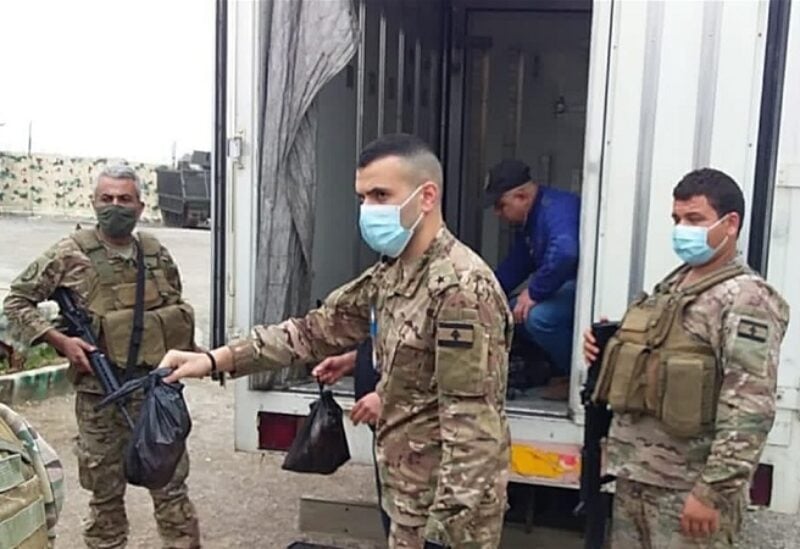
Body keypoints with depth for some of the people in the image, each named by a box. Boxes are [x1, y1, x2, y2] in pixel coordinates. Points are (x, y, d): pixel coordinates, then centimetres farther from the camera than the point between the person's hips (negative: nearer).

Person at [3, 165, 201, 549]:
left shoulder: (157, 256, 5)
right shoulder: (69, 255, -5)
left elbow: (178, 313, 19)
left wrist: (181, 356, 6)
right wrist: (60, 340, -12)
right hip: (99, 397, -2)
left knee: (171, 485, 9)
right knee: (105, 492, 12)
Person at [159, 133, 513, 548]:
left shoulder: (462, 288, -24)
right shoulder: (391, 272, 5)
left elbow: (472, 427, -25)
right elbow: (320, 328, 8)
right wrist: (215, 359, 2)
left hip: (449, 507, -8)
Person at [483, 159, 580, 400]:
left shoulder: (557, 209, -22)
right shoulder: (528, 220, 12)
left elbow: (564, 254, -41)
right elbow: (514, 266, 21)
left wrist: (533, 292, -30)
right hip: (570, 287, 11)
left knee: (538, 316, -31)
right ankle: (560, 370, 13)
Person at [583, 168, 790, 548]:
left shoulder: (745, 299, -13)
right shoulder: (670, 285, 13)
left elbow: (750, 411, -20)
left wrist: (714, 491, -22)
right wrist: (608, 350, 5)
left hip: (687, 490, -8)